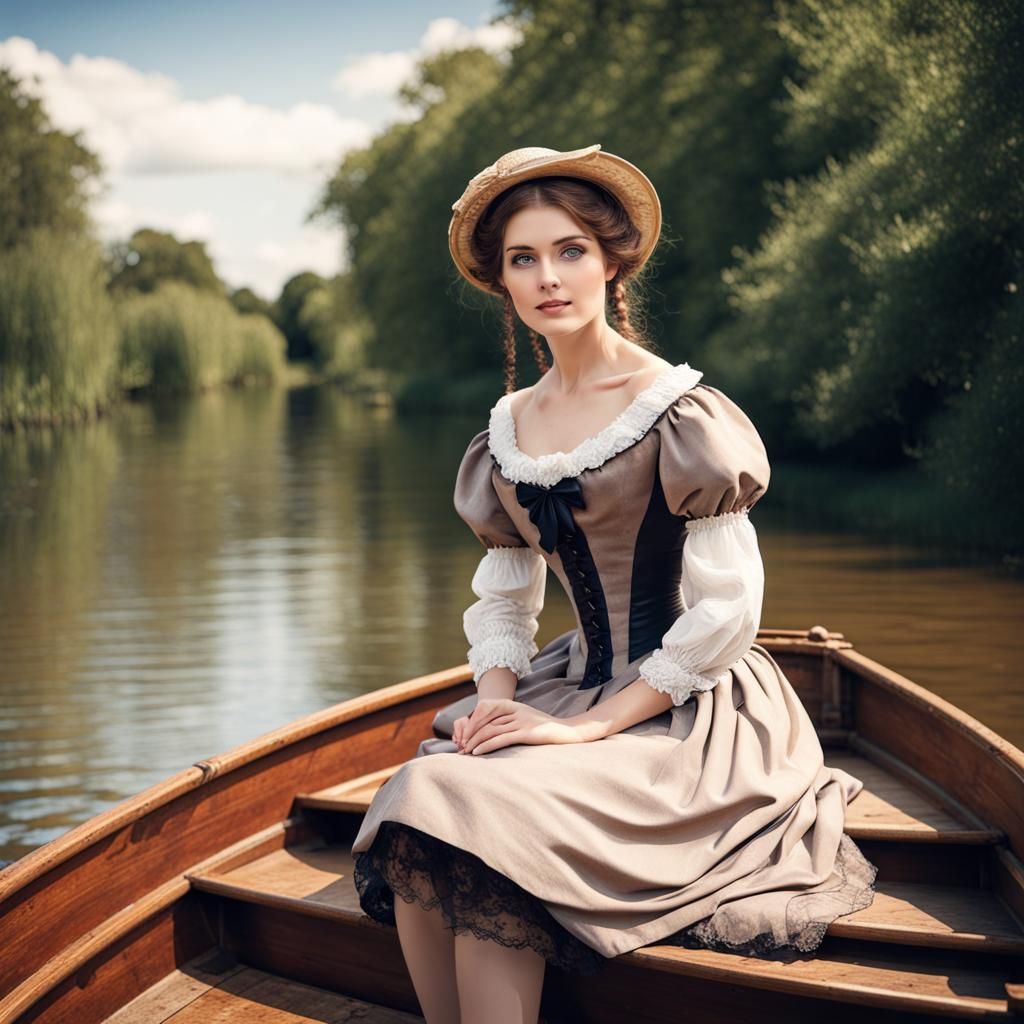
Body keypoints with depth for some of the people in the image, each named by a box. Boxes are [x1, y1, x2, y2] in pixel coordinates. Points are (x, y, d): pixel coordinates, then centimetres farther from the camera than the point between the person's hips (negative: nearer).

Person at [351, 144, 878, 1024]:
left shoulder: (677, 410, -11)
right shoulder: (510, 427, 9)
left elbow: (727, 612, -15)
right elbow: (503, 601, 14)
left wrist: (588, 727, -16)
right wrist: (499, 699, -6)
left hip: (692, 716, -5)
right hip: (577, 685, 6)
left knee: (483, 825, -29)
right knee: (413, 816, -22)